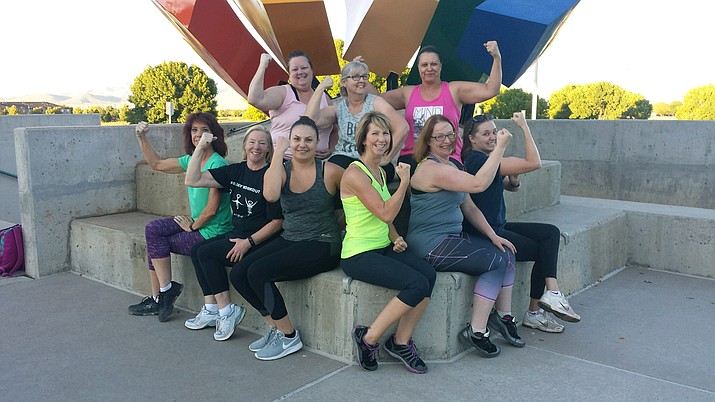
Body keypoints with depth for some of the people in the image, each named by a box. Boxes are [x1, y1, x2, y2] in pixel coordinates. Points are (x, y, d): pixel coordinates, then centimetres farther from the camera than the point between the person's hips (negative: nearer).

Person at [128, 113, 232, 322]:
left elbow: (212, 209, -20)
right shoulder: (191, 160, 8)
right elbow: (157, 164, 19)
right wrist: (141, 138, 11)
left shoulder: (217, 164, -19)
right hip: (197, 223, 8)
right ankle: (158, 298, 4)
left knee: (156, 242, -6)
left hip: (212, 232, -8)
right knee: (153, 228, -2)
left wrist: (192, 227, -7)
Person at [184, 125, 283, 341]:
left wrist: (248, 242, -18)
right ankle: (211, 309, -1)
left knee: (205, 252, -16)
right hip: (236, 234, 8)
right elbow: (193, 180, 4)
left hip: (261, 240, -8)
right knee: (196, 250, -7)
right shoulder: (235, 171, 8)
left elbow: (276, 222, -13)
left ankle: (226, 310, -7)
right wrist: (199, 149, -4)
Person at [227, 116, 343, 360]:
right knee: (238, 274, -9)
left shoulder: (330, 171, -7)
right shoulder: (280, 169, 2)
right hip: (288, 240, 6)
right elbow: (270, 195, -22)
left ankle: (289, 336, -3)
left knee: (258, 272, -21)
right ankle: (276, 328, 9)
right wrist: (278, 153, -18)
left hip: (322, 245, -5)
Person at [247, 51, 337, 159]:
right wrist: (263, 65, -10)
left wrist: (331, 149, 5)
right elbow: (255, 100, -18)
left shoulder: (324, 98, 15)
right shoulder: (283, 93, 1)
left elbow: (335, 130, 25)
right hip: (282, 161, -4)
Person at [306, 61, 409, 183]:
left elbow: (402, 127, -8)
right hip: (344, 158, 2)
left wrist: (386, 158, -12)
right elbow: (310, 120, -7)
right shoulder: (338, 109, 11)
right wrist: (320, 88, -1)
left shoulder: (375, 103, 3)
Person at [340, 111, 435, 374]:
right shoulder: (354, 173, -12)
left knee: (429, 275, -15)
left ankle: (401, 342, -1)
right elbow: (385, 213, -18)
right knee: (418, 285, -22)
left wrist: (396, 238, 6)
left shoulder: (380, 172, 15)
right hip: (358, 254, -8)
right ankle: (368, 338, -6)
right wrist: (404, 182, -13)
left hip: (383, 248, 8)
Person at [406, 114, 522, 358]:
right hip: (432, 246, -9)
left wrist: (493, 236, 6)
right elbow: (478, 184, -28)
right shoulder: (431, 168, -17)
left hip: (452, 238, 9)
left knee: (506, 252, 0)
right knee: (497, 261, -12)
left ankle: (503, 316, 10)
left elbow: (469, 208, 15)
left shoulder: (453, 165, 15)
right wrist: (500, 147, -24)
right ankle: (477, 331, -5)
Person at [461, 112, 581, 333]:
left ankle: (551, 293, -5)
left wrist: (513, 178, -7)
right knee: (543, 250, 4)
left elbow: (512, 187, 16)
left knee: (551, 232, 3)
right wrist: (524, 127, -16)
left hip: (497, 227, 10)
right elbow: (534, 163, -23)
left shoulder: (486, 158, 10)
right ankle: (534, 313, 15)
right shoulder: (477, 160, -22)